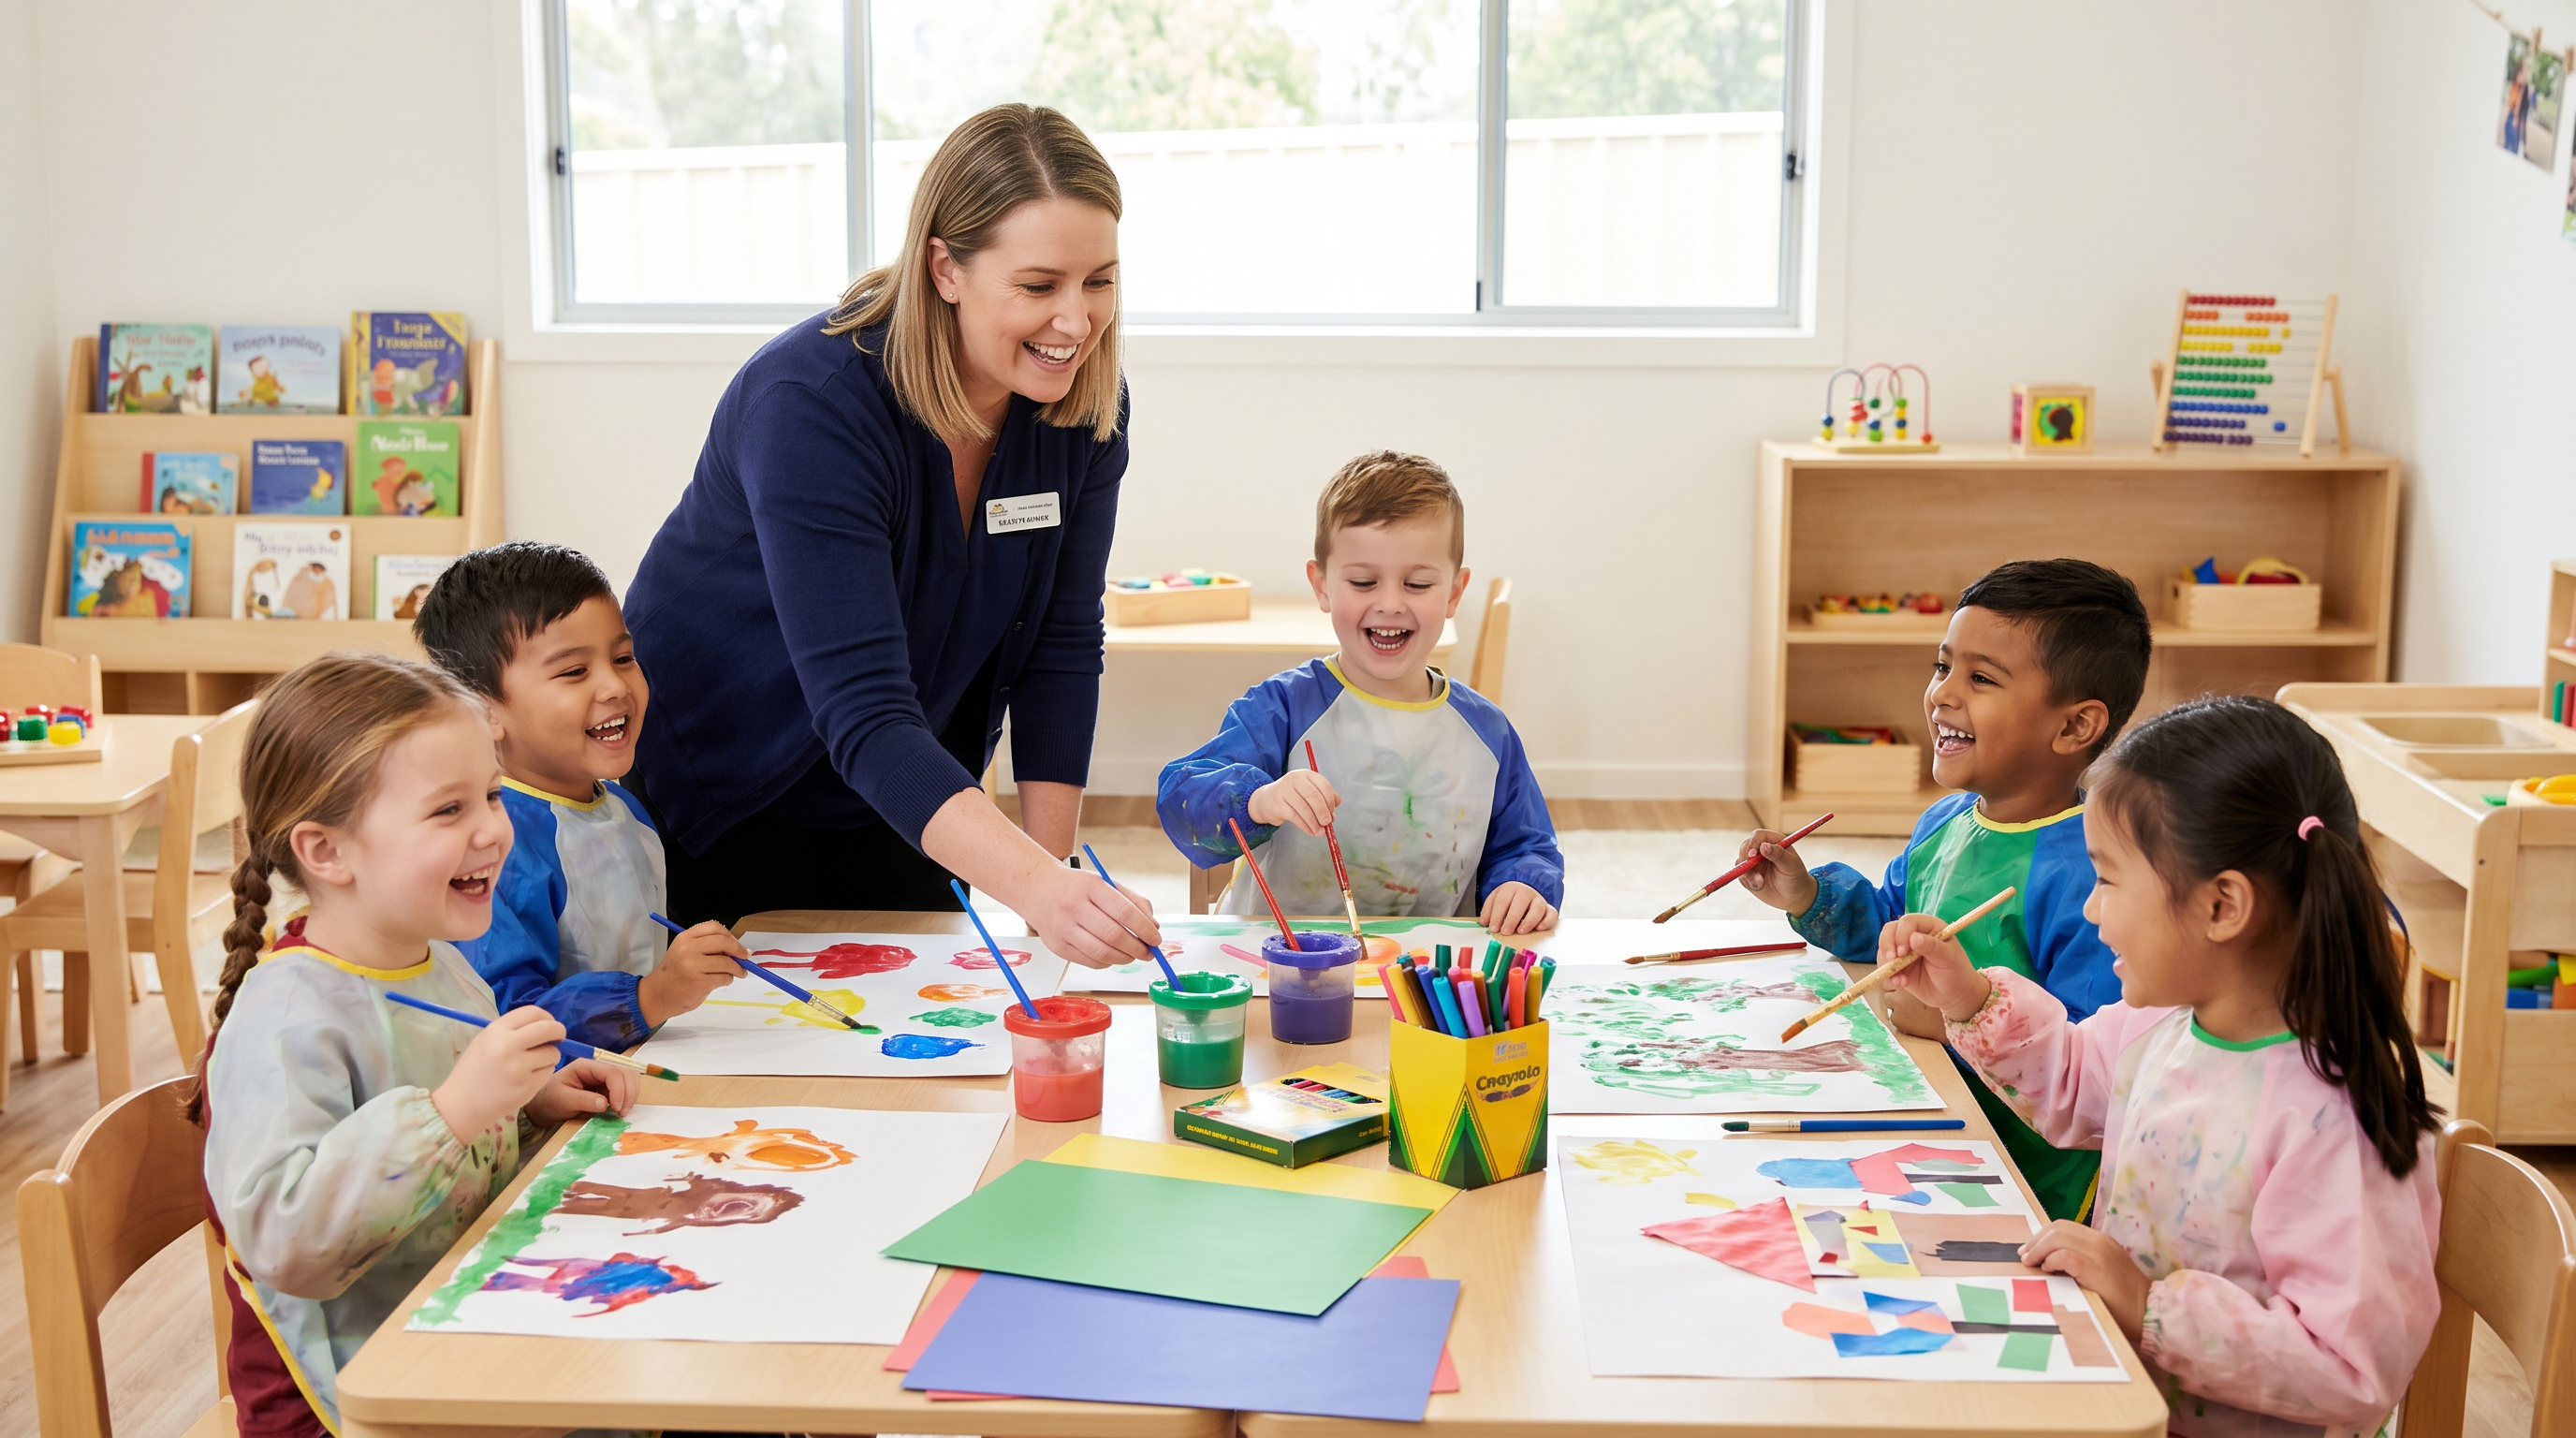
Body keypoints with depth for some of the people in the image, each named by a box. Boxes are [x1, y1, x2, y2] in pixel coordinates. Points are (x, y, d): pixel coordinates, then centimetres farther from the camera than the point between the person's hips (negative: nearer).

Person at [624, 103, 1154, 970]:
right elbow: (862, 713, -40)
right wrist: (1033, 884, -52)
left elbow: (1060, 647, -8)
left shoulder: (1084, 400, -13)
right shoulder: (812, 404, -33)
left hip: (901, 804, 5)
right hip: (716, 794, -5)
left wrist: (1051, 883, -16)